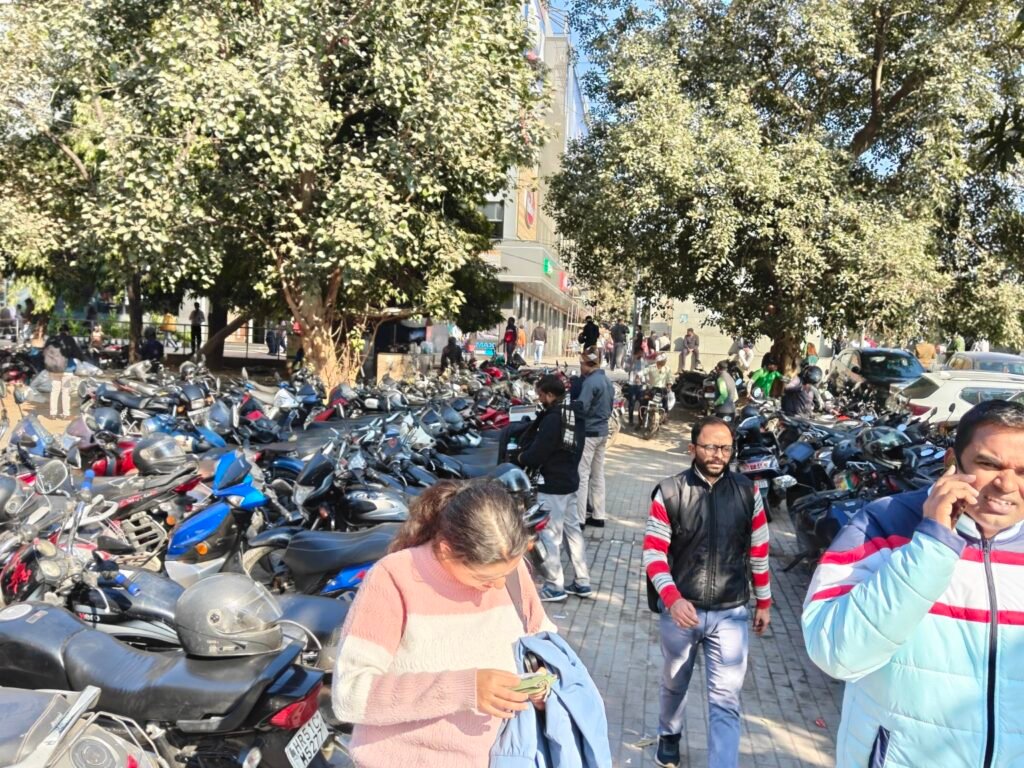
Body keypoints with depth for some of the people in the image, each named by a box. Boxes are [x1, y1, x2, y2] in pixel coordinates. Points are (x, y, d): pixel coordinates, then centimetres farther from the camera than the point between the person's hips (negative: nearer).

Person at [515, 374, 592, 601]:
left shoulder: (552, 419, -21)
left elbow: (536, 455, -20)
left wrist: (522, 457, 1)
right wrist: (526, 445, 8)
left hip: (552, 484, -9)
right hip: (570, 480, 9)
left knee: (549, 534, 0)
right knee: (573, 530, 15)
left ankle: (554, 586, 7)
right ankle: (582, 582, 22)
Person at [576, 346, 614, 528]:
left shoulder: (590, 382, -18)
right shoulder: (607, 381, 10)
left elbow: (581, 407, -23)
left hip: (588, 432, -9)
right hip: (602, 431, 9)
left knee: (582, 475, -4)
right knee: (598, 474, 14)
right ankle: (598, 516, 20)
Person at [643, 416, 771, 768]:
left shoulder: (748, 492, -5)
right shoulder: (669, 492, -11)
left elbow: (759, 551, 5)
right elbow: (653, 552, -11)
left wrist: (763, 602, 10)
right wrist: (672, 598, -25)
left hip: (731, 612, 0)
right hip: (680, 608, 1)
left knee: (726, 700, -3)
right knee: (675, 683, 24)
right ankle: (669, 734, 52)